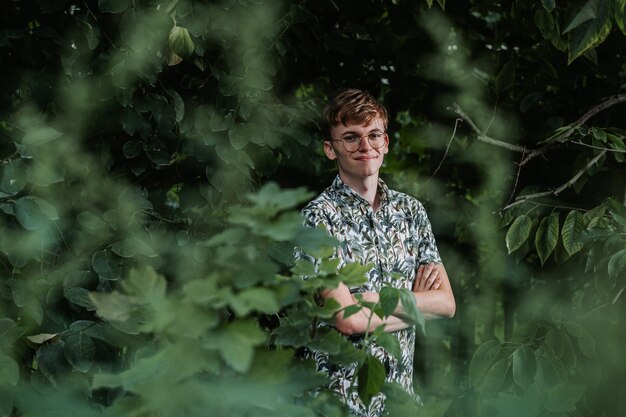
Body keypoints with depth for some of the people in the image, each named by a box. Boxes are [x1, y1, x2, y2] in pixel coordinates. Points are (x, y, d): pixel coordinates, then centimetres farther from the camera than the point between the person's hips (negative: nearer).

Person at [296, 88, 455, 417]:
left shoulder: (411, 210, 5)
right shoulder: (320, 216, -12)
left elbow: (447, 303, -2)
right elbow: (348, 319, -20)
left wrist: (376, 300, -14)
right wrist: (417, 304, -7)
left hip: (401, 389, 5)